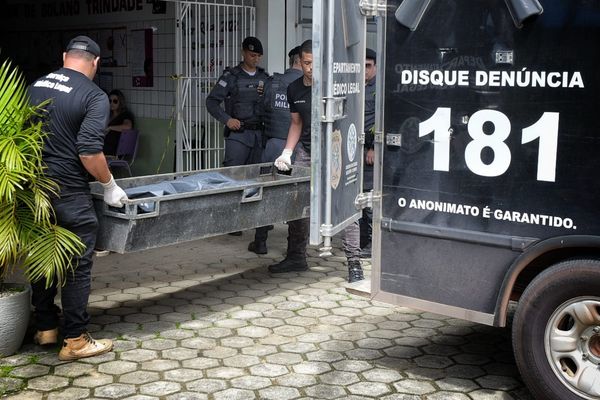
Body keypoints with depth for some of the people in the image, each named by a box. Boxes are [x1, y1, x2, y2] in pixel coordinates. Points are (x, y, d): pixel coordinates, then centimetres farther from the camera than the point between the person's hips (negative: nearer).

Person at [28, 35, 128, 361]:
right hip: (68, 193, -7)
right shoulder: (94, 96, -10)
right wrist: (109, 185, -6)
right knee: (77, 266, 2)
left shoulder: (35, 86, 10)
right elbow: (89, 152, -19)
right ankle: (75, 340, 8)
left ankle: (45, 328, 28)